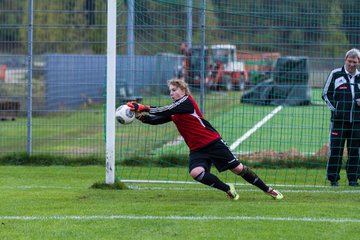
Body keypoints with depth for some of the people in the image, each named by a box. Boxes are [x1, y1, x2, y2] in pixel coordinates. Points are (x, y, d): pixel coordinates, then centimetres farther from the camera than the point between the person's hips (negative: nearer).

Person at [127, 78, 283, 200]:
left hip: (213, 143, -6)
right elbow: (156, 120, 8)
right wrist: (140, 116, -10)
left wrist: (144, 108, -28)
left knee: (237, 168, -3)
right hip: (197, 150, 6)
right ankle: (228, 190, -3)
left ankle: (268, 190, 13)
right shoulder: (174, 109, 13)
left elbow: (168, 111, -24)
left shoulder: (187, 101, -11)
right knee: (195, 172, -22)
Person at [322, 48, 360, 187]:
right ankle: (333, 178, 3)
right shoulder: (335, 74, 2)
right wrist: (334, 109, -5)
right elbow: (326, 94, 5)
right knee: (335, 149, -4)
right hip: (339, 119, -3)